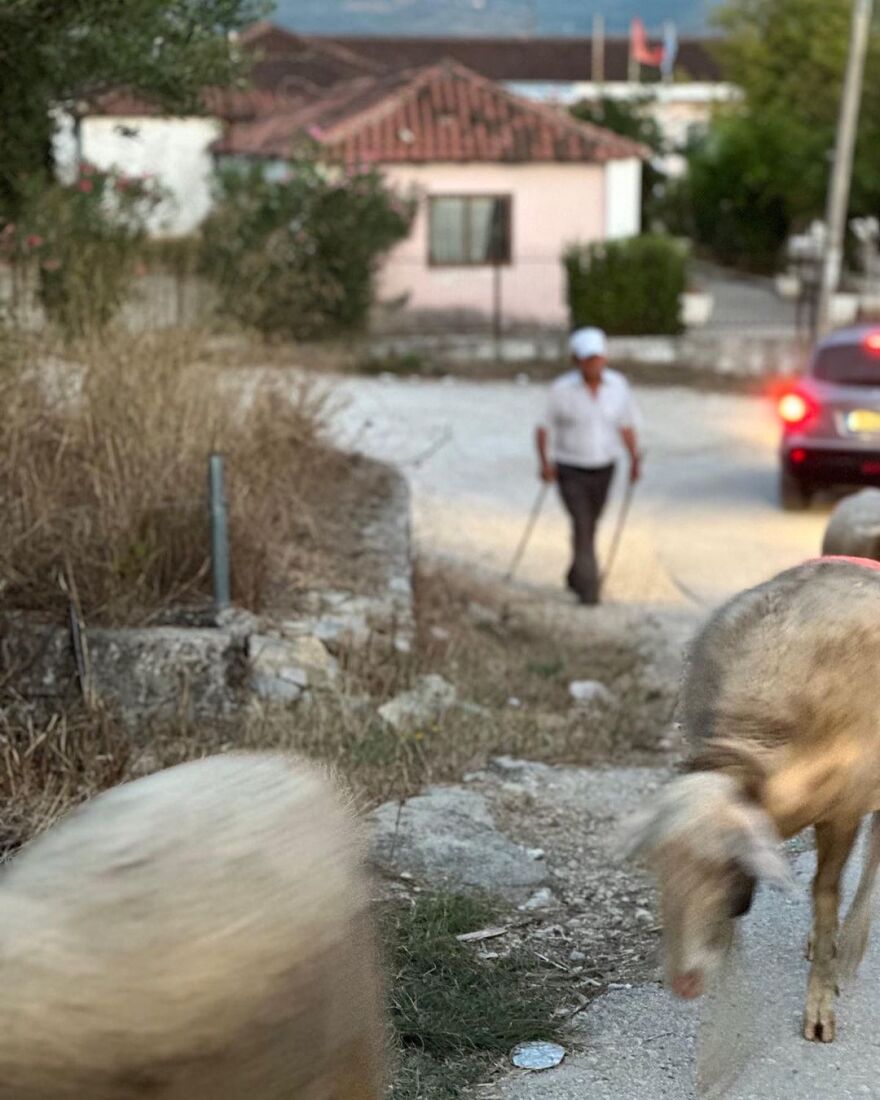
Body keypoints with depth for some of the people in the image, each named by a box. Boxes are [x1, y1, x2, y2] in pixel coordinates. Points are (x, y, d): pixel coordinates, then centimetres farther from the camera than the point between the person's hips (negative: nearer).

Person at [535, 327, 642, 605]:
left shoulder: (618, 385, -7)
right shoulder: (562, 389, -15)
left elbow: (626, 425, 3)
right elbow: (544, 427, -6)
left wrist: (635, 458, -9)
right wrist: (545, 462, -18)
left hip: (603, 469, 4)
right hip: (570, 470, -4)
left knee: (589, 527, 18)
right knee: (582, 526, -17)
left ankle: (575, 577, 40)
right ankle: (588, 591, -14)